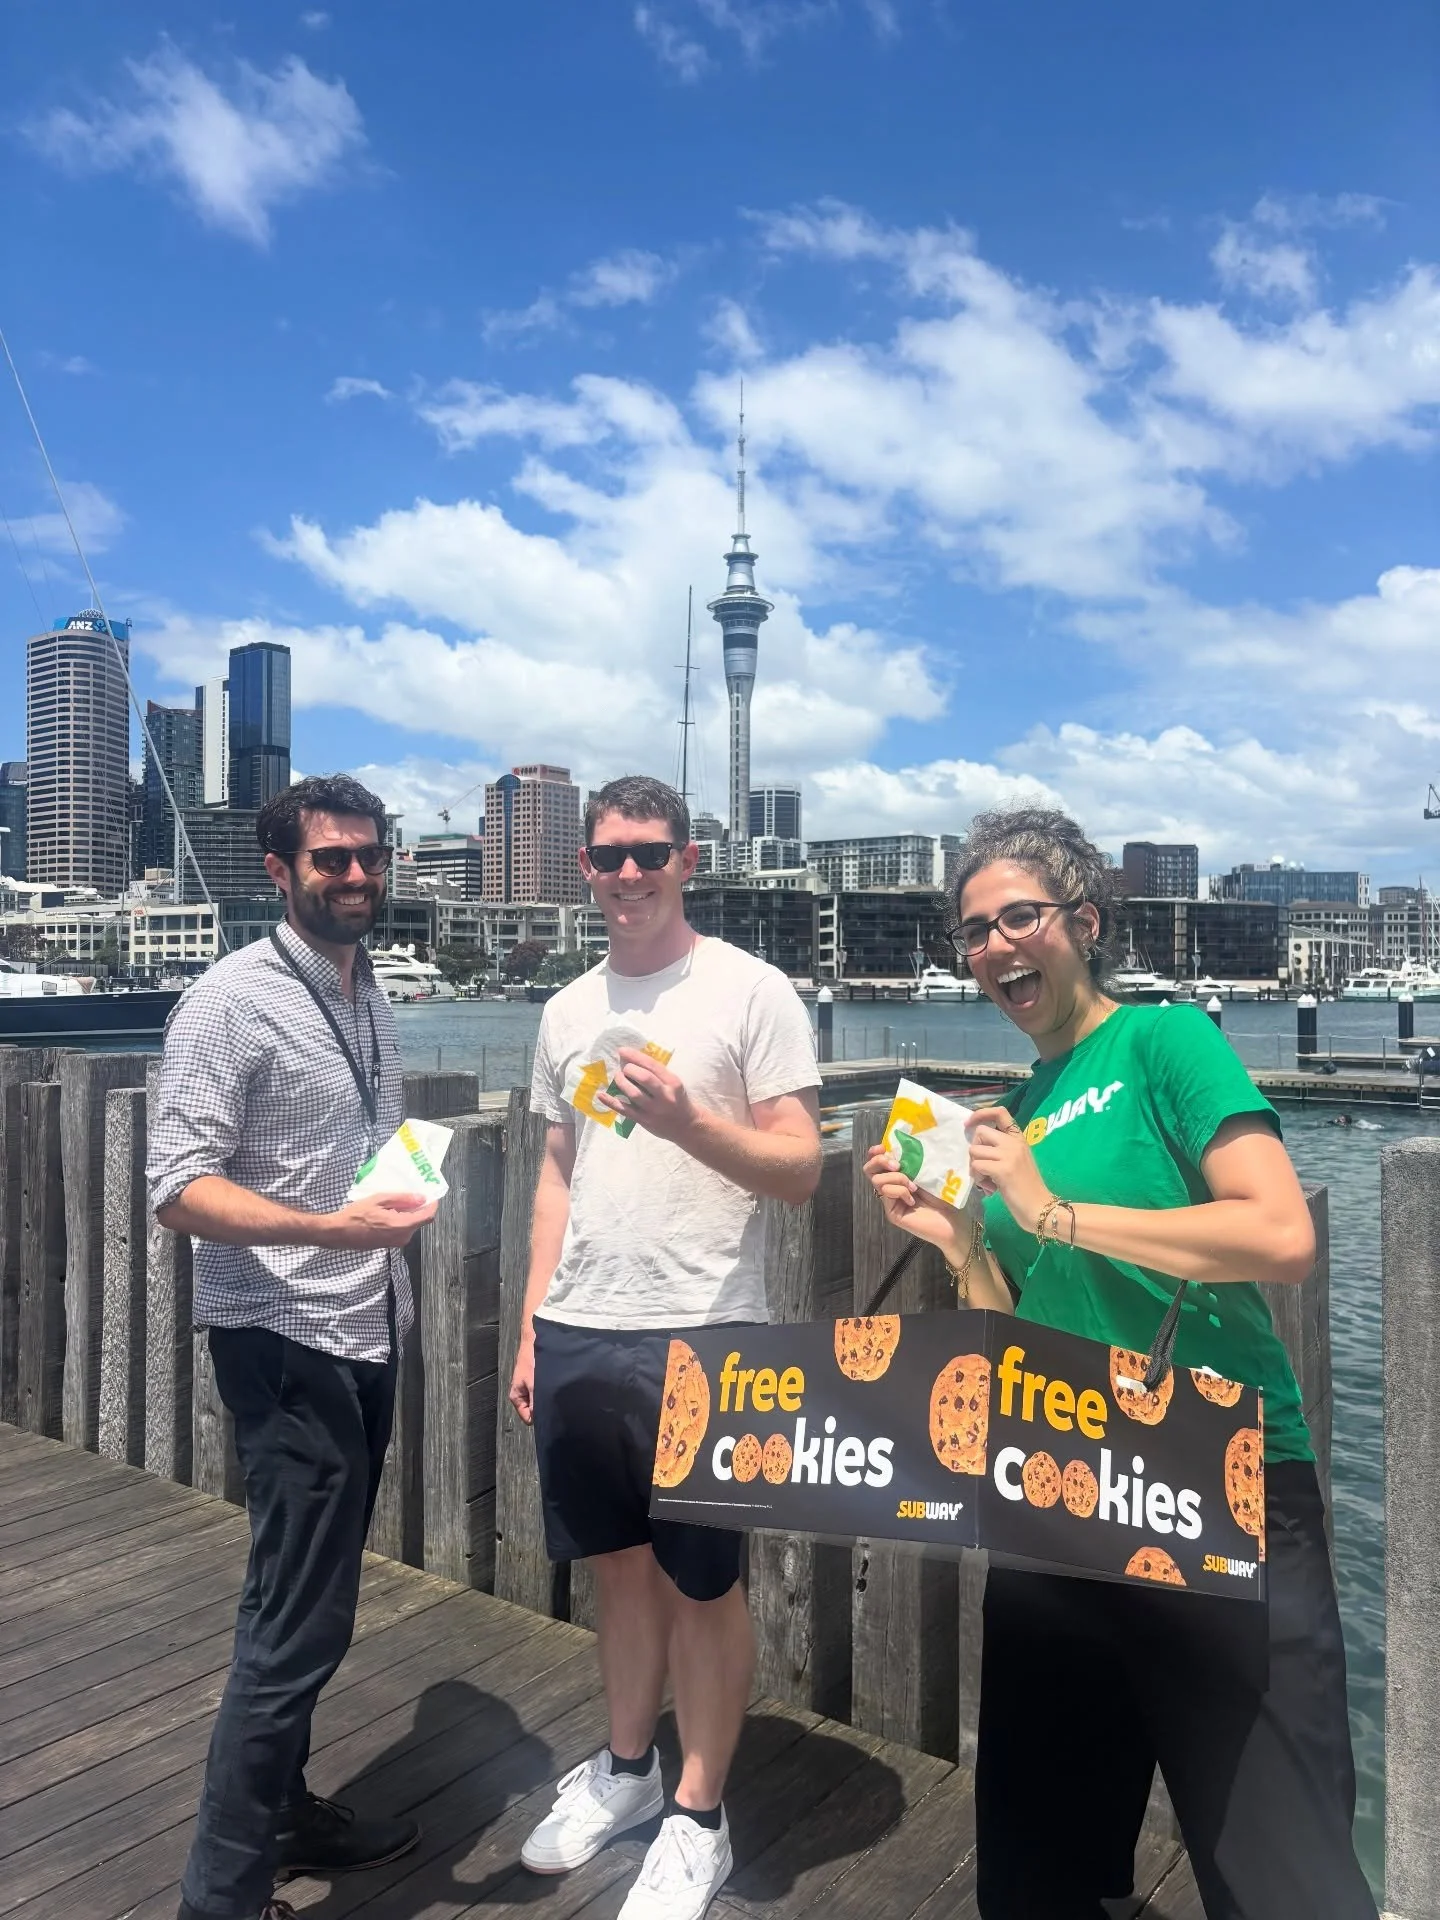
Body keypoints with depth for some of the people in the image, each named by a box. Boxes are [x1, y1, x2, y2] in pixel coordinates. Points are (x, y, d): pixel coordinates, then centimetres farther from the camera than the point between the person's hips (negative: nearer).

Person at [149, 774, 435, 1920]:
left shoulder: (372, 997, 12)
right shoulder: (233, 1001, -13)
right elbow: (178, 1190, -19)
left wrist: (410, 1185, 11)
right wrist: (332, 1227, -30)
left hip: (370, 1339, 8)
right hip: (287, 1348, -7)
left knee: (309, 1607, 19)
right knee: (299, 1623, -4)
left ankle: (284, 1812, 36)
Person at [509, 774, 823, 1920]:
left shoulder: (753, 993, -7)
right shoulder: (569, 1009, 10)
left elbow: (801, 1171, -9)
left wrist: (684, 1118, -25)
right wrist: (532, 1328, 13)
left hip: (697, 1336, -5)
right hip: (578, 1333, 5)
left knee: (703, 1581, 7)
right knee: (620, 1562, 19)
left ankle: (699, 1821, 26)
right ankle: (626, 1770, 39)